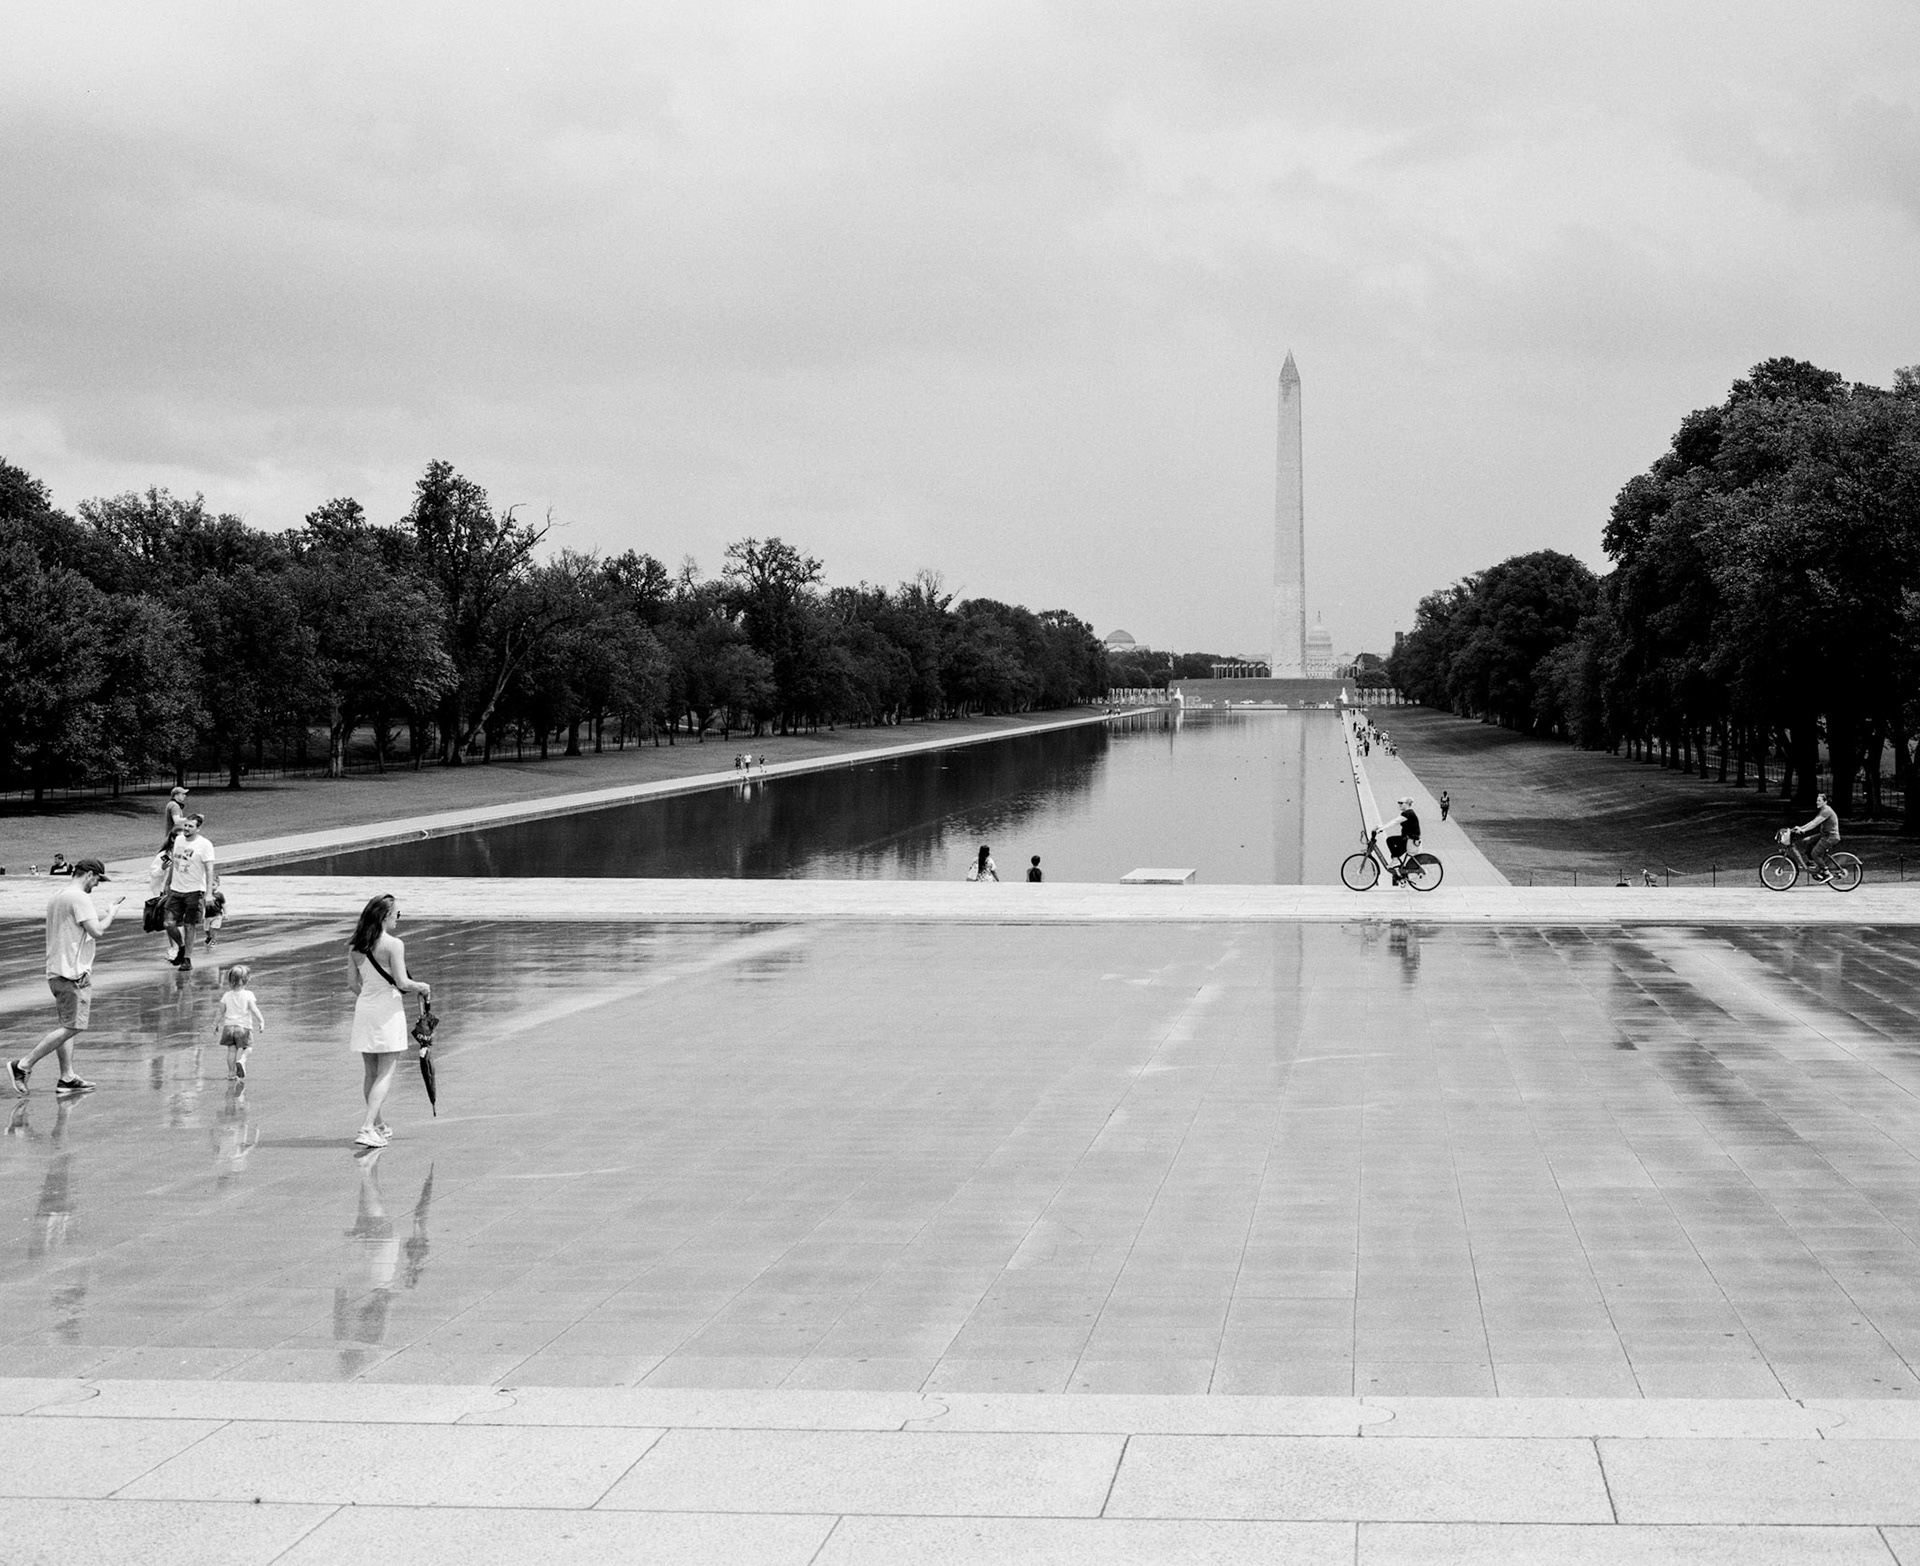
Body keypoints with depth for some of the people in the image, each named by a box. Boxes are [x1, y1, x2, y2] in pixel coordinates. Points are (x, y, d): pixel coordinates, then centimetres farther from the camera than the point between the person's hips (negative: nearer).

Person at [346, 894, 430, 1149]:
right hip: (388, 1010, -6)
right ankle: (367, 1128, -15)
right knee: (385, 1074, -4)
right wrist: (422, 987, 2)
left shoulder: (354, 947, 4)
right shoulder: (393, 945, -15)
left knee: (370, 1073, 16)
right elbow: (402, 982, -16)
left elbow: (353, 982, 9)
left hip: (364, 1007, 6)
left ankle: (377, 1125, 29)